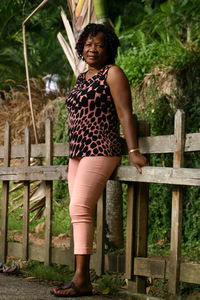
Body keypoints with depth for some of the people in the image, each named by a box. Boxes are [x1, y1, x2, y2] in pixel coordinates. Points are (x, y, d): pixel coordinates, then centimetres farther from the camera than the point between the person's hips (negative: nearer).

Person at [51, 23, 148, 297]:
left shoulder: (112, 73, -3)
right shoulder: (82, 78, 19)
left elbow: (125, 113, -11)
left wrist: (134, 151, -18)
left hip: (100, 150, -8)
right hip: (77, 152, 8)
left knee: (80, 208, -17)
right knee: (80, 213, 2)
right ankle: (80, 278, 2)